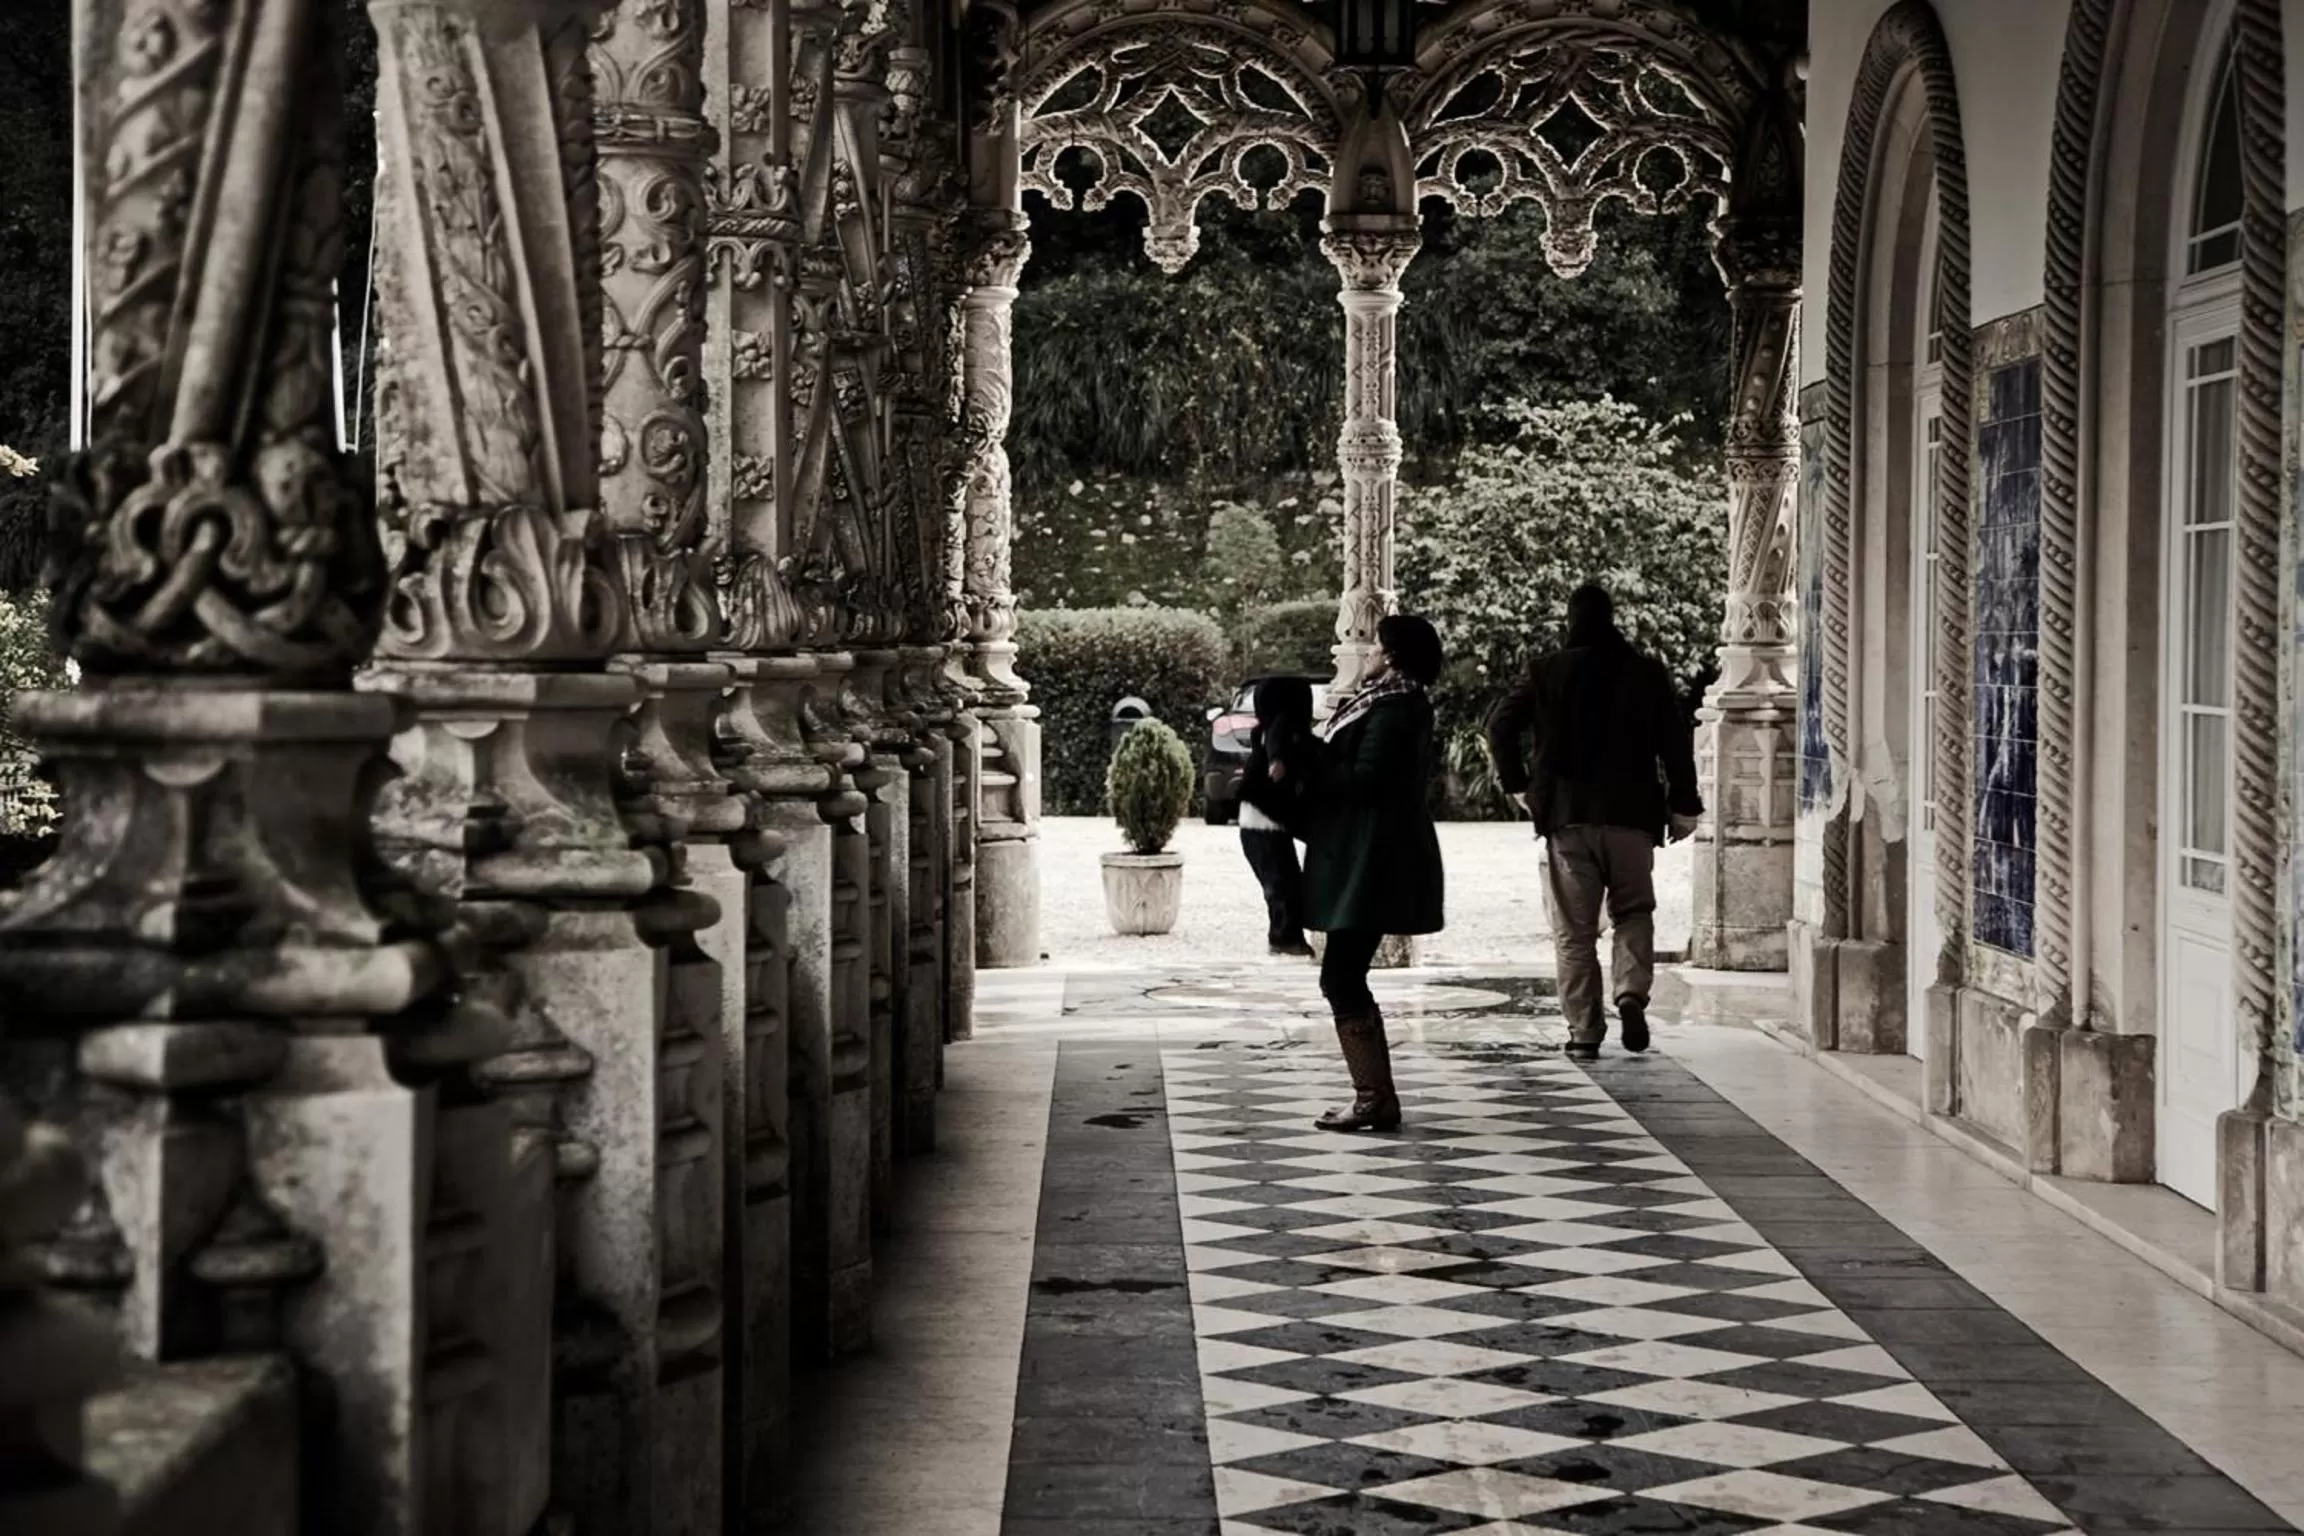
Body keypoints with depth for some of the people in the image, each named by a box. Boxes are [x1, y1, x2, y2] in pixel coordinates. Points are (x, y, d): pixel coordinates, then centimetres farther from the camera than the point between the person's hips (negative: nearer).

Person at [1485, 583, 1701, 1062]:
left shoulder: (1547, 672, 1)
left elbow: (1500, 725, -5)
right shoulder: (1647, 673, 2)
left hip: (1566, 816, 0)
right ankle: (1632, 993, -9)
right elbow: (1676, 741, 0)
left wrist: (1518, 785, 5)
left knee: (1574, 928, 5)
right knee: (1634, 912, 16)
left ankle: (1584, 1031, 2)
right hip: (1631, 815, 0)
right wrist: (1683, 806, 8)